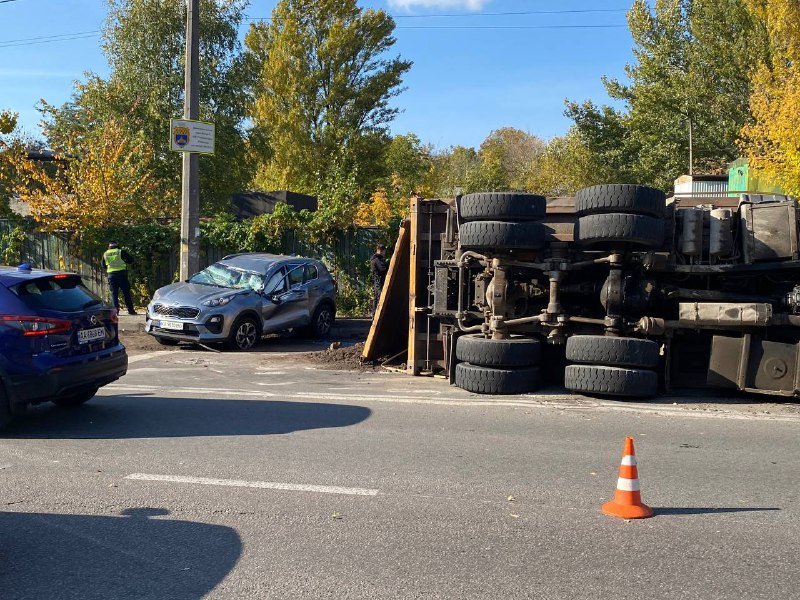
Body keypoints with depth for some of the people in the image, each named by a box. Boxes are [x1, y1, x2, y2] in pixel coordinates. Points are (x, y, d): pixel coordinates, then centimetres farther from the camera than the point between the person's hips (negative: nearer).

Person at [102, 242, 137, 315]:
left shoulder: (105, 254, 8)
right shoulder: (121, 252, -2)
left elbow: (103, 266, 18)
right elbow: (131, 260, 2)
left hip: (111, 275, 2)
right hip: (122, 274, -2)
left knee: (114, 293, 7)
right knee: (126, 293, 3)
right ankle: (130, 310, 3)